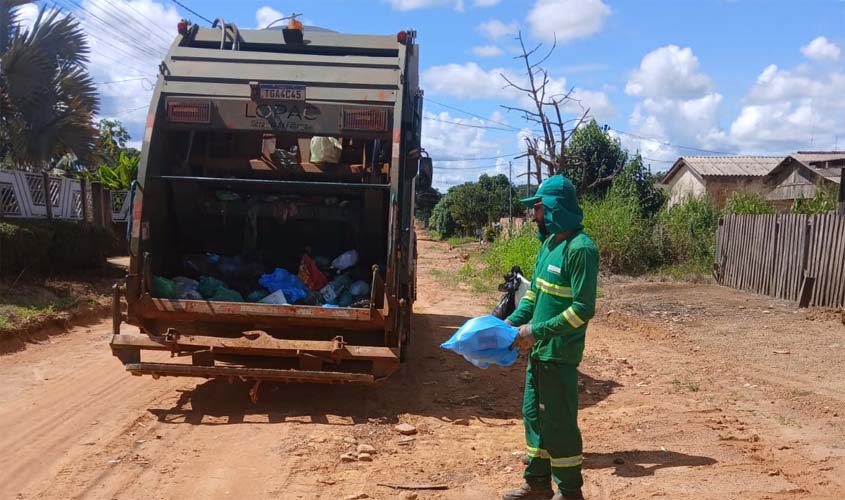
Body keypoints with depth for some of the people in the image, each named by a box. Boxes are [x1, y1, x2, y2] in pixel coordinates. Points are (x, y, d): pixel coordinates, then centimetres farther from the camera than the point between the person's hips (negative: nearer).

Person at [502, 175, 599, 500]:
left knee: (558, 422, 2)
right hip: (539, 350, 9)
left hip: (559, 353, -9)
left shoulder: (580, 248, -19)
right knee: (534, 415, 16)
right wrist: (511, 322, 3)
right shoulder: (549, 243, 8)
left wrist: (537, 331, -21)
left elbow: (583, 309, -22)